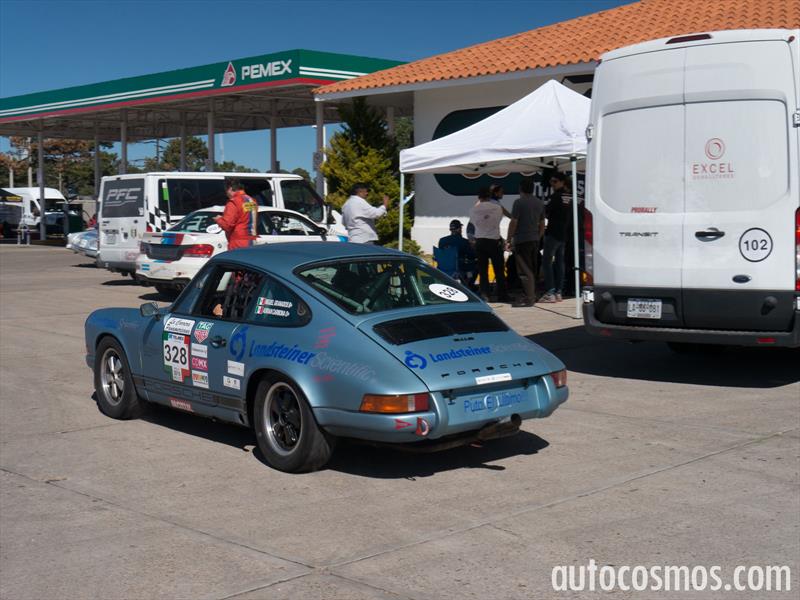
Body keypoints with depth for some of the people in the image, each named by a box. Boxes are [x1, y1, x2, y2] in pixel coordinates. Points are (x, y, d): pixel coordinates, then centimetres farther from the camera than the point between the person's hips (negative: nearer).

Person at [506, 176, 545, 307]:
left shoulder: (519, 202, -12)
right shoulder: (540, 202, 11)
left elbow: (514, 222, -14)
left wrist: (509, 238, -7)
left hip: (522, 240, -8)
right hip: (535, 240, 8)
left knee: (524, 270, -7)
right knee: (532, 269, 16)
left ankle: (529, 298, -11)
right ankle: (532, 295, 23)